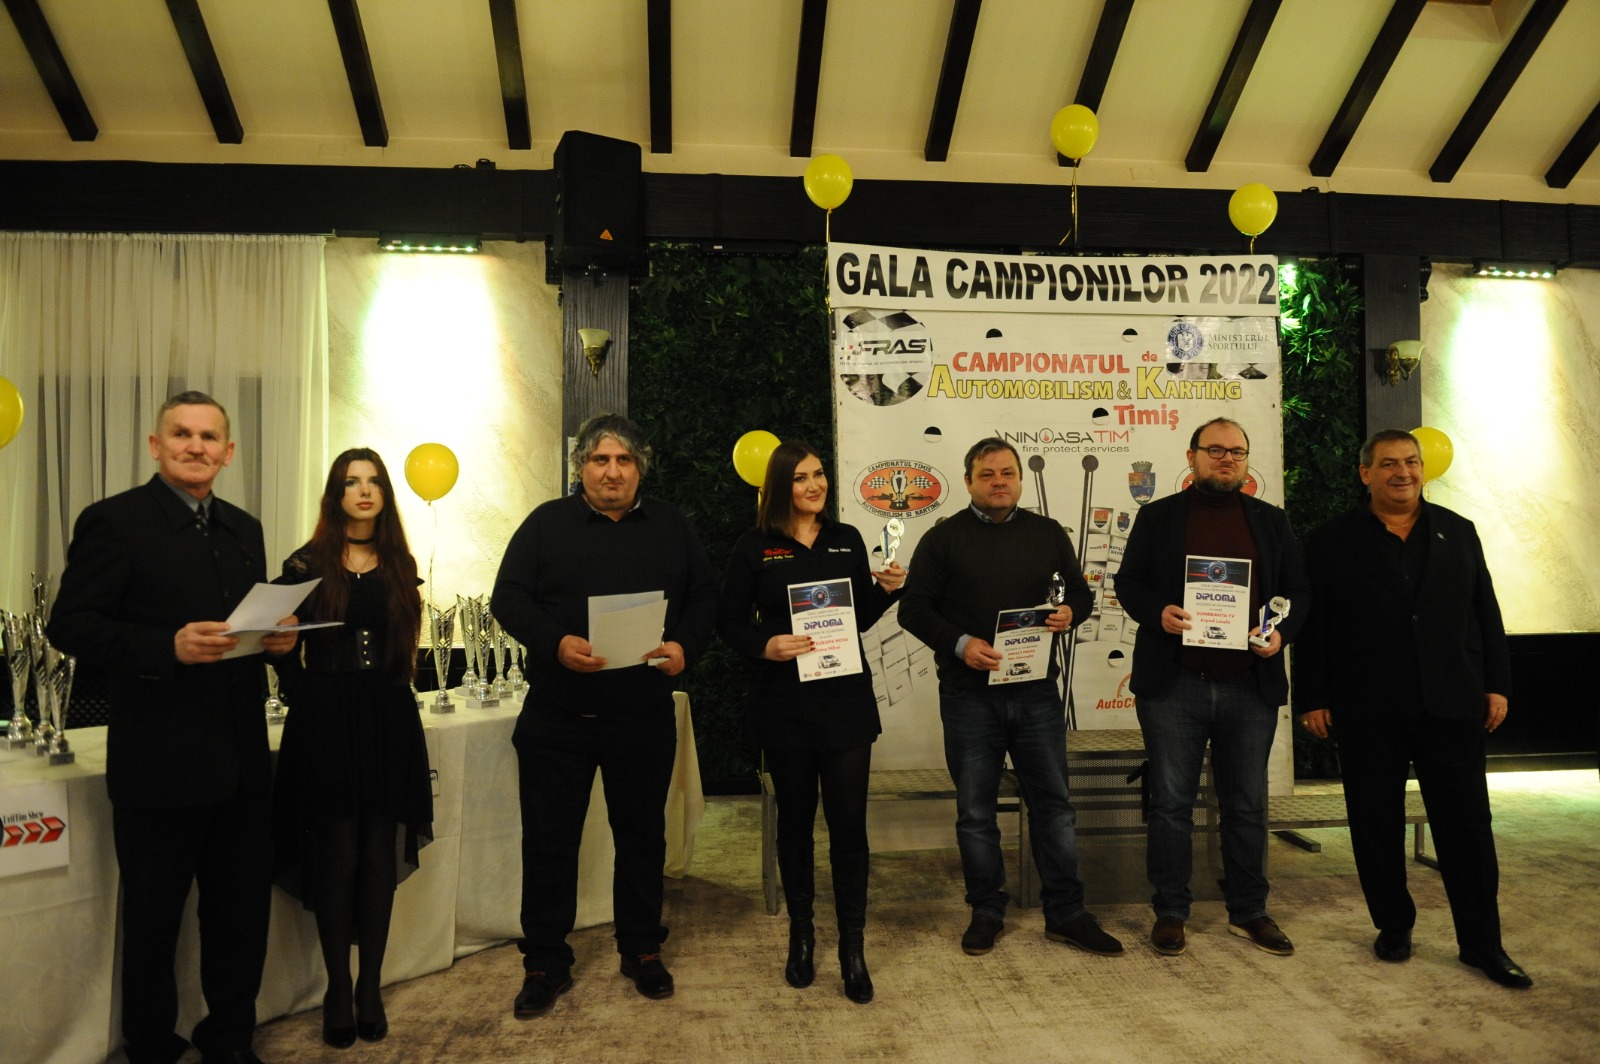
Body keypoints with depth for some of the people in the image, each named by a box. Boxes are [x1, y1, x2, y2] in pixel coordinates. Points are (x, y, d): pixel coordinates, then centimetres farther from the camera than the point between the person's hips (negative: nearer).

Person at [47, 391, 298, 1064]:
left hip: (242, 762, 6)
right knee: (152, 923, 11)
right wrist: (168, 645, -25)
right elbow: (70, 625, -12)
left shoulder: (243, 530, 12)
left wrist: (277, 636, -5)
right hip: (159, 763, -5)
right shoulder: (113, 522, -7)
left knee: (243, 910, 15)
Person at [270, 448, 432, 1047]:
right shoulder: (305, 564, -1)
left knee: (380, 856, 6)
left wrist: (392, 693, 6)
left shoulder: (400, 566, 8)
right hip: (326, 723, -2)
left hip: (389, 722, 3)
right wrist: (304, 694, -5)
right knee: (336, 855, 2)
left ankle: (371, 987, 17)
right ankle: (338, 989, 15)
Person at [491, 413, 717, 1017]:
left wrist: (685, 645, -11)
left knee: (642, 836, 14)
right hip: (556, 718, -1)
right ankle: (545, 963, 23)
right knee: (549, 840, 7)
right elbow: (508, 597, -5)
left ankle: (642, 951, 31)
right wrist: (557, 643, -21)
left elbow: (704, 596, 8)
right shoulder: (547, 524, 1)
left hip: (645, 718, 2)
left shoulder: (671, 526, 7)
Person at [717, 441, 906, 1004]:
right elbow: (730, 621, 0)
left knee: (848, 820, 0)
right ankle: (801, 936, 29)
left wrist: (885, 589, -5)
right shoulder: (756, 546, -1)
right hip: (784, 702, -1)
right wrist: (765, 645, -18)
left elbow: (861, 618, 13)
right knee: (795, 819, 11)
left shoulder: (847, 539, 7)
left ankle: (853, 948, 13)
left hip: (847, 700, 2)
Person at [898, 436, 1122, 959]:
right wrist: (959, 643, -19)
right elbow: (914, 608, -3)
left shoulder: (1047, 533, 8)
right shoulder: (943, 538, 0)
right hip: (969, 694, -2)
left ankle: (1066, 914, 20)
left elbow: (1080, 591, 17)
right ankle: (986, 912, 23)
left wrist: (1070, 612, -6)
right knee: (975, 811, 7)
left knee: (1053, 802, 7)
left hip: (1036, 691, 2)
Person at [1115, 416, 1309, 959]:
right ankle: (1170, 912, 17)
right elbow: (1128, 581, 4)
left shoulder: (1271, 521, 12)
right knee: (1171, 802, 5)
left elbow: (1298, 590, 11)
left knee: (1247, 805, 12)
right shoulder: (1158, 516, 6)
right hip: (1174, 684, -2)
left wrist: (1282, 631, -8)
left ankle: (1249, 912, 27)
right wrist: (1157, 612, -15)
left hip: (1251, 685, 2)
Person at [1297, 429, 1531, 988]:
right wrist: (1314, 698, -4)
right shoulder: (1332, 541, 2)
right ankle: (1393, 925, 23)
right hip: (1368, 710, -2)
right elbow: (1312, 626, 0)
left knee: (1467, 824, 5)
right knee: (1377, 824, 7)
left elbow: (1486, 613, 11)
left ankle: (1482, 942, 17)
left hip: (1452, 705, 2)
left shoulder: (1458, 532, 11)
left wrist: (1497, 684, 5)